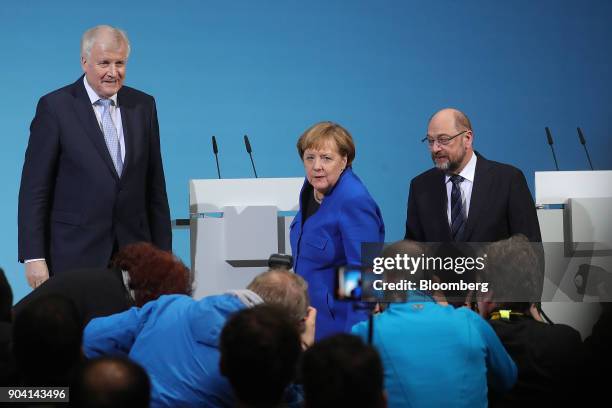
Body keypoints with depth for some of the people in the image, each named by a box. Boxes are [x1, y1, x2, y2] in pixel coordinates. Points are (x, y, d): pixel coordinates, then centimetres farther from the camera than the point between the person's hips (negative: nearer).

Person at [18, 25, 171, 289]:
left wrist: (163, 252, 9)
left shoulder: (143, 106, 9)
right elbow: (34, 188, -4)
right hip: (74, 255, -3)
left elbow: (155, 185, 12)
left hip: (133, 253, 3)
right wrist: (33, 257, -10)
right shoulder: (55, 107, -3)